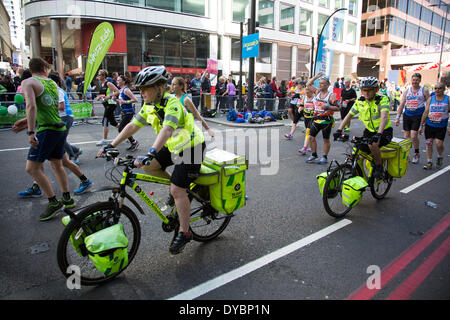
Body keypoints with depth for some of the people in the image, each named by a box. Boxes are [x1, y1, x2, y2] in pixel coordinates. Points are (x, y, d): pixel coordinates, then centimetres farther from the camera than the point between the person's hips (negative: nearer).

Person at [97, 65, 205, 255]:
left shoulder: (172, 103, -25)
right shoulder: (150, 105, 1)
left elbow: (167, 129, -40)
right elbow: (133, 125, 1)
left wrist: (150, 153, -52)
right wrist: (112, 145, -4)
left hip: (191, 148, -8)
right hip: (173, 146, 8)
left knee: (177, 191, -11)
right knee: (148, 166, -1)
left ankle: (184, 233, 4)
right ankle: (176, 183, 20)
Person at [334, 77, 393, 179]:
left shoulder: (383, 99, -17)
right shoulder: (360, 101, -2)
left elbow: (384, 117, -32)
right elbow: (349, 116, -4)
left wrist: (379, 133, -48)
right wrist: (339, 130, -19)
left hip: (385, 131, -5)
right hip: (369, 131, 5)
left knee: (373, 144, -35)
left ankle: (379, 167, -10)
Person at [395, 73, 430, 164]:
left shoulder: (424, 90, 2)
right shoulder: (407, 91, 9)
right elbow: (401, 104, 11)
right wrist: (398, 117, 6)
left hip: (418, 116, -3)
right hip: (407, 115, 3)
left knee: (413, 136, -11)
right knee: (406, 136, 6)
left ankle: (417, 154, 11)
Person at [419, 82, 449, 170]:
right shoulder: (430, 98, 4)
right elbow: (425, 112, 6)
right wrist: (421, 125, 4)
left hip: (441, 127, -2)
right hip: (429, 125, 2)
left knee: (439, 144, -10)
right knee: (429, 143, 3)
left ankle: (440, 157, 21)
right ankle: (429, 162, 15)